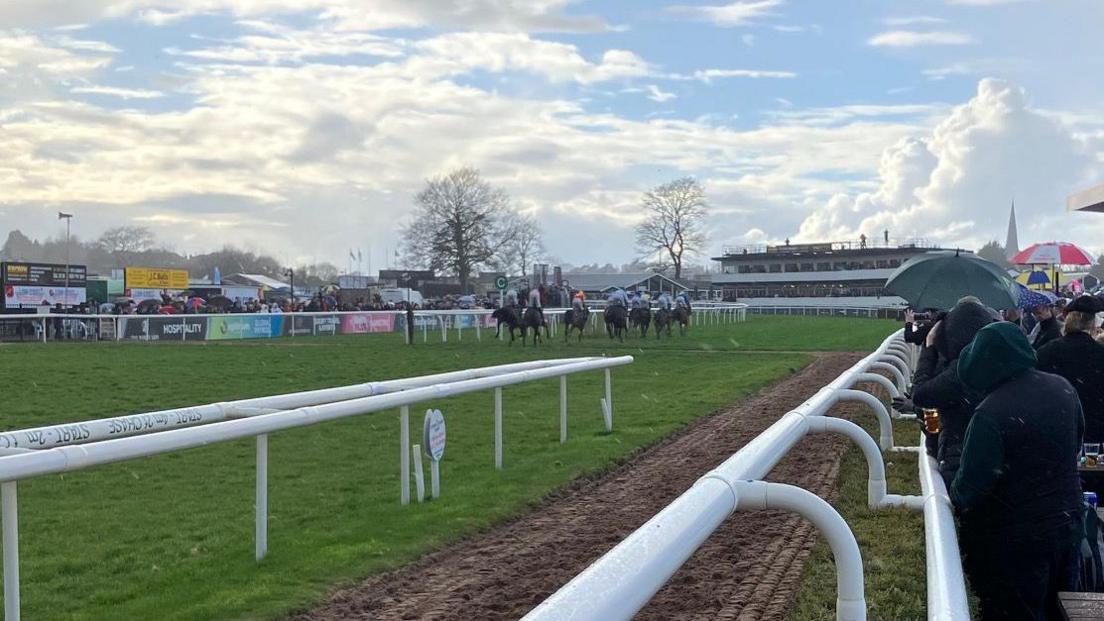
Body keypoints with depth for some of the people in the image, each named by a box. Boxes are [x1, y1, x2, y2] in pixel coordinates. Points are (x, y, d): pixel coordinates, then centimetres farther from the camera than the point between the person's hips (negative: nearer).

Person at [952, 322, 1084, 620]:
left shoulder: (991, 413, -29)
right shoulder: (1062, 388, -7)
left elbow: (970, 488, -24)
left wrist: (955, 493, -2)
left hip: (1014, 538, -6)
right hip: (1066, 523, 6)